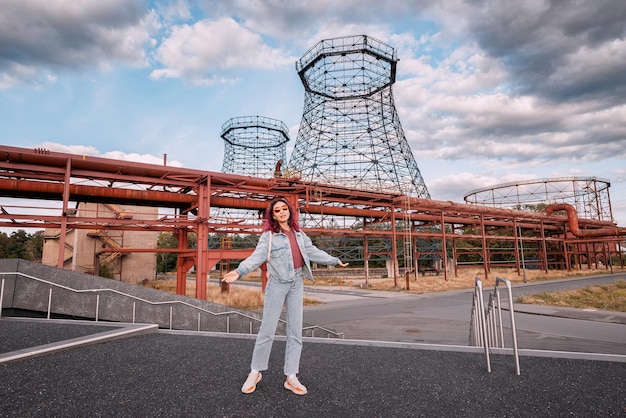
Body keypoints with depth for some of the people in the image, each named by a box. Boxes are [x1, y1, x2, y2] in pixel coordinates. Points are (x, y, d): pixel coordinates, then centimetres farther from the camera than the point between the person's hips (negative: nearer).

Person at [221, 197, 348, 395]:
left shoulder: (299, 234, 11)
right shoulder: (268, 236, -5)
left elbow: (313, 252, 18)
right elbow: (257, 256, -16)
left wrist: (334, 260, 24)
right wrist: (239, 271, -32)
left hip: (297, 284, 5)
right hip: (277, 283, -5)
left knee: (295, 331, 6)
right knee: (267, 330, 0)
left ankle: (291, 377, 16)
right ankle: (255, 372, 20)